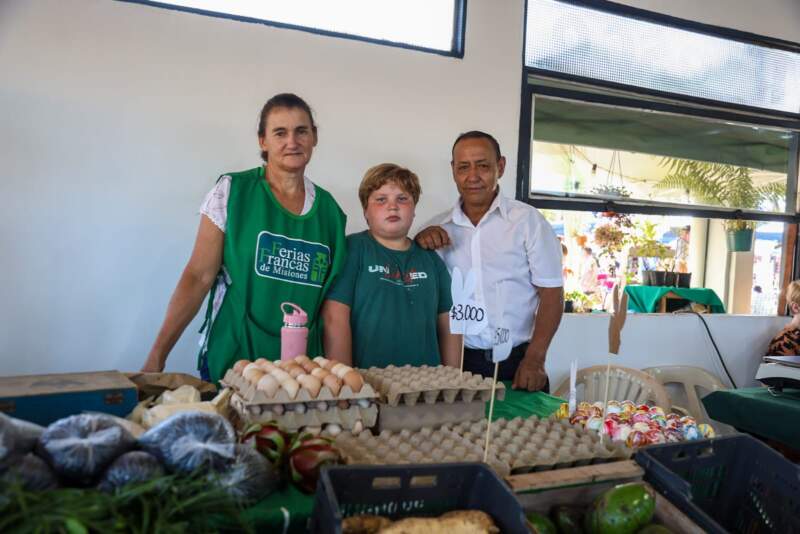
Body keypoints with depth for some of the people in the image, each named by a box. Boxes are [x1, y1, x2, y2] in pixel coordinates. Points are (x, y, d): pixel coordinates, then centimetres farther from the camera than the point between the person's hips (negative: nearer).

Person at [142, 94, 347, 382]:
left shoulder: (328, 208, 3)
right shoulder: (232, 191, -6)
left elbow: (332, 300, 8)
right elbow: (198, 277, -8)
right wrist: (156, 357, -12)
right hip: (231, 360, -2)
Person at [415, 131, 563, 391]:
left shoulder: (528, 220, -5)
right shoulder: (438, 228, 3)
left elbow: (551, 293, -5)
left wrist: (534, 359, -13)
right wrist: (419, 243, -11)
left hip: (516, 361, -2)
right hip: (459, 361, 2)